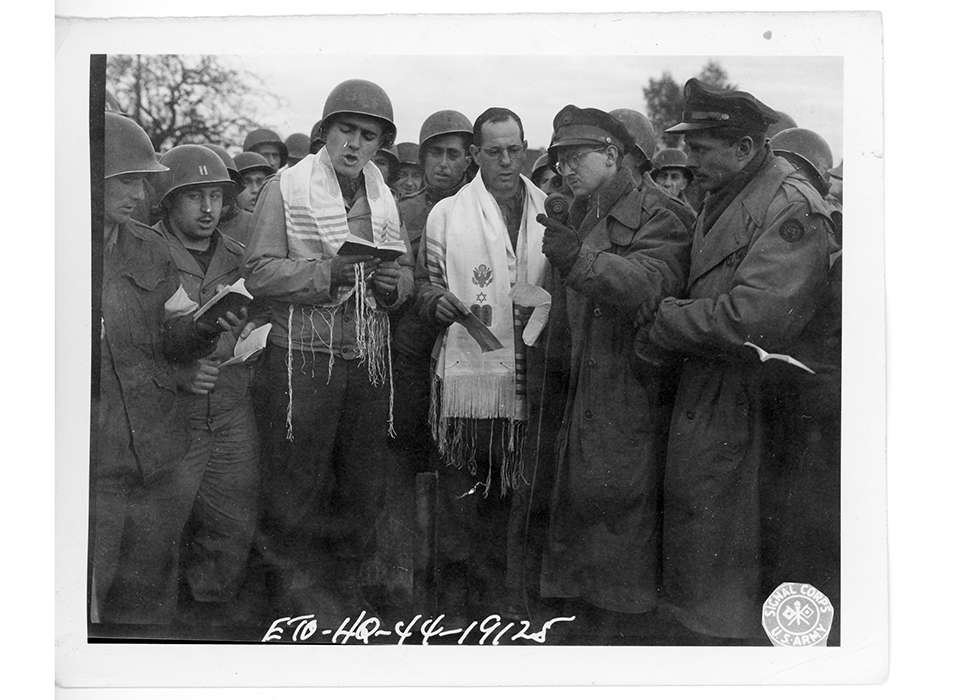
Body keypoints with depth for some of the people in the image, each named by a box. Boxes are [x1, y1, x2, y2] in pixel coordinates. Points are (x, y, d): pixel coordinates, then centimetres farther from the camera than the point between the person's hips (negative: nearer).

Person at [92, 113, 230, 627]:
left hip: (158, 455, 5)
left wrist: (199, 329, -6)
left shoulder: (149, 249, 11)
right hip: (94, 466, -4)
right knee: (78, 607, 1)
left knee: (148, 599, 14)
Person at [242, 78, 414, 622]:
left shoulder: (385, 200, 13)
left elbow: (407, 272, 16)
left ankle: (346, 591, 31)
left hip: (370, 358, 5)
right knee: (295, 489, 2)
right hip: (302, 358, -5)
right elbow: (259, 272, -11)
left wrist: (394, 282, -7)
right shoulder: (286, 189, -4)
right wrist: (332, 271, -22)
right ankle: (291, 597, 19)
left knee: (364, 486, 14)